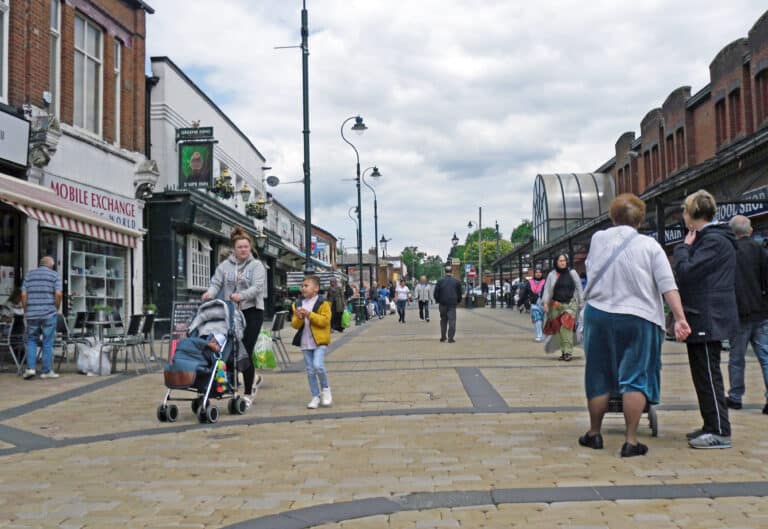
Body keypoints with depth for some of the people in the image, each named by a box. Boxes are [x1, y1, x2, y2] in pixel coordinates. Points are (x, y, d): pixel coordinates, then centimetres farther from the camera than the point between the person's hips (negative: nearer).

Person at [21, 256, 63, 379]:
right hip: (48, 313, -2)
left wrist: (26, 311, 11)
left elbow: (23, 295, 3)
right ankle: (47, 371, 6)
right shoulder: (54, 275, 2)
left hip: (32, 313, 2)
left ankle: (30, 368, 1)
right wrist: (56, 309, 4)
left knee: (31, 341, 13)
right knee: (48, 342, 4)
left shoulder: (29, 275, 11)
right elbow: (58, 294, -10)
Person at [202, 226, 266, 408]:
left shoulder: (257, 265, 0)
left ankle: (248, 394, 5)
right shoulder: (225, 265, 9)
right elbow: (216, 282, -1)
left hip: (252, 311, -3)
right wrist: (210, 292, -24)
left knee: (246, 351, -6)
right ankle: (254, 379, 34)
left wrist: (241, 295, -31)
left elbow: (257, 287, -14)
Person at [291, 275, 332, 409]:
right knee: (310, 371, 7)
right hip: (305, 342, 5)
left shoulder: (323, 303, -5)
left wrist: (309, 314, -22)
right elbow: (295, 325, 8)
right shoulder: (298, 304, 10)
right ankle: (315, 396, 18)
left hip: (319, 341, -5)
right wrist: (298, 318, -14)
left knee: (318, 365, -19)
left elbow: (325, 320, -15)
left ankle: (325, 389, 6)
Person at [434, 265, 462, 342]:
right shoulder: (456, 281, 2)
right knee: (452, 320, -1)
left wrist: (437, 300, 14)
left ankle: (443, 336, 17)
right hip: (452, 304, -1)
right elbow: (459, 293, 7)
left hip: (443, 304, 1)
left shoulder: (440, 280, -1)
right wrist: (458, 301, 21)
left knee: (443, 320, 14)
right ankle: (450, 337, -8)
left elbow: (436, 293, -1)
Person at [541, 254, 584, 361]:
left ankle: (568, 352, -15)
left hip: (570, 304, -2)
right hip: (556, 305, 2)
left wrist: (581, 303, 8)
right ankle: (563, 351, 13)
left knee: (567, 328, -17)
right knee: (559, 329, 3)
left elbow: (579, 288, 10)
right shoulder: (552, 275, 9)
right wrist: (545, 302, -3)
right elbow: (547, 289, 7)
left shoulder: (572, 273, 7)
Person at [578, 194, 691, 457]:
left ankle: (594, 433, 23)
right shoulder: (650, 245, -4)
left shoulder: (597, 239, 3)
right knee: (635, 378, 2)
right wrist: (680, 318, -12)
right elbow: (668, 286, -10)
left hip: (599, 315, 2)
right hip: (639, 319, -2)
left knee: (598, 377, 12)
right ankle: (631, 440, 0)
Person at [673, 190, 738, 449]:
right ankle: (711, 426, 23)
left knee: (709, 376, -6)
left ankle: (720, 432, -2)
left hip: (708, 320, -10)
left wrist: (683, 248, -8)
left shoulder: (714, 241, -16)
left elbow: (685, 273, -21)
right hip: (702, 319, 10)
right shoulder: (707, 239, 17)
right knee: (703, 375, 15)